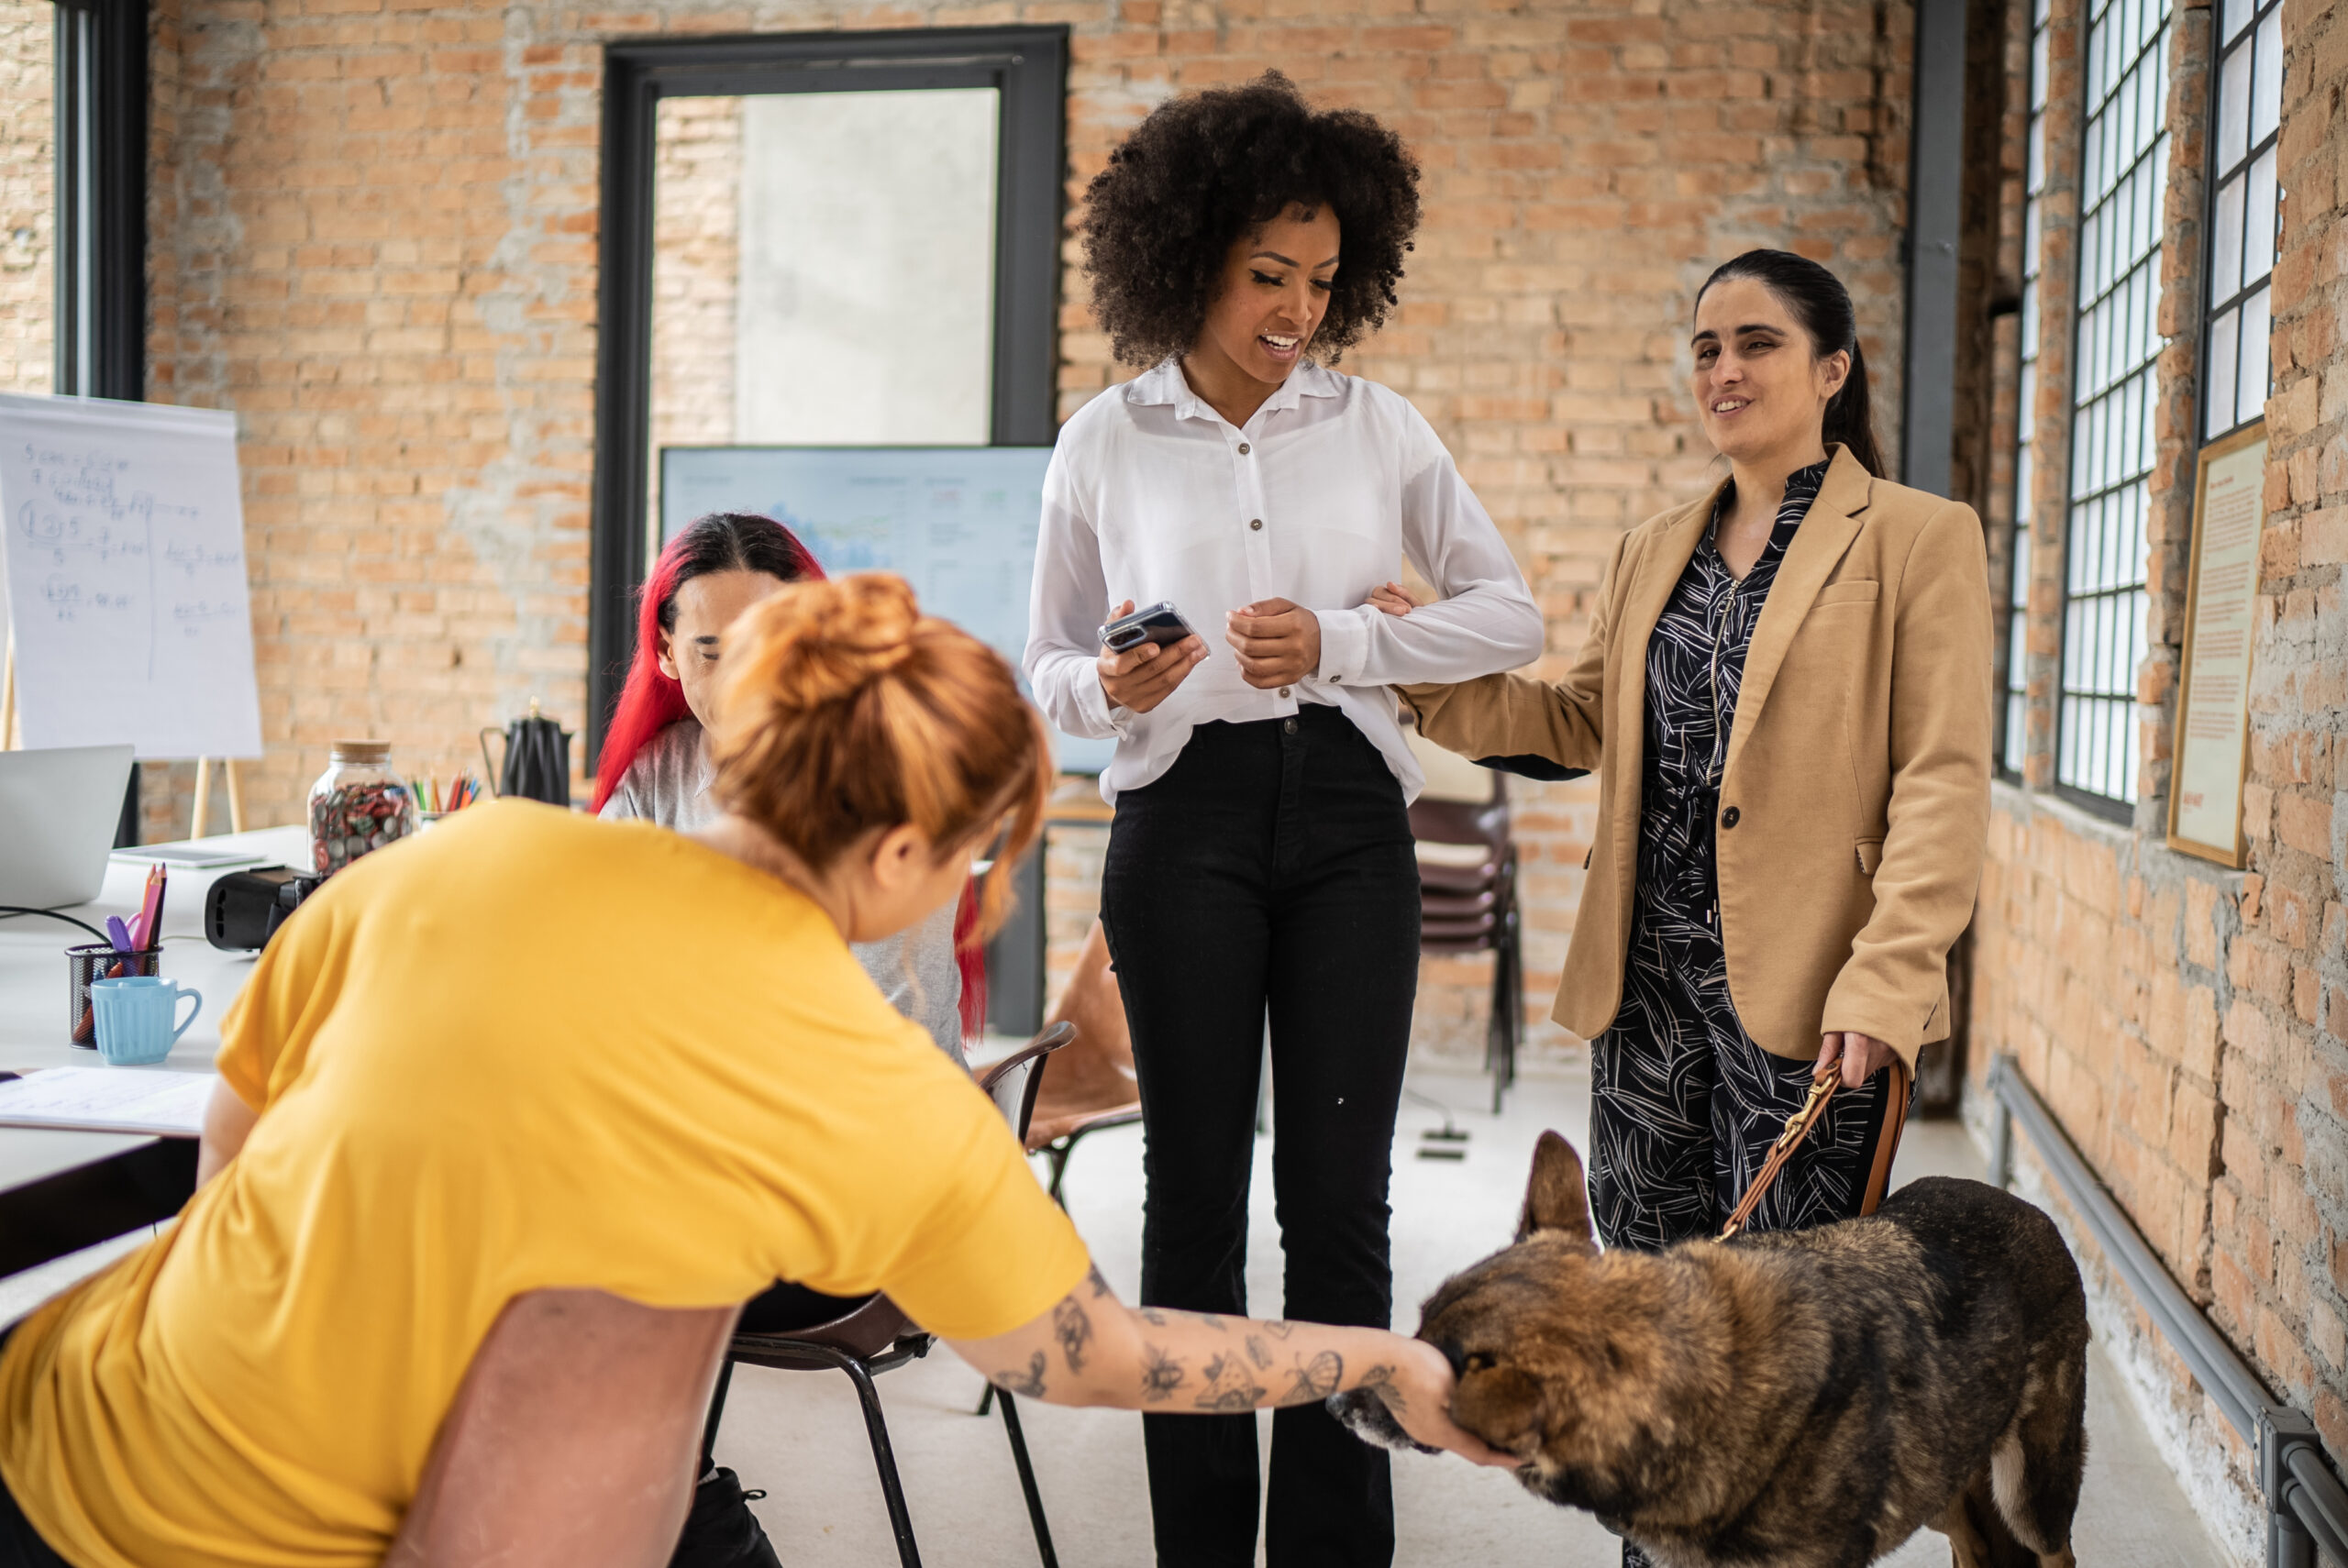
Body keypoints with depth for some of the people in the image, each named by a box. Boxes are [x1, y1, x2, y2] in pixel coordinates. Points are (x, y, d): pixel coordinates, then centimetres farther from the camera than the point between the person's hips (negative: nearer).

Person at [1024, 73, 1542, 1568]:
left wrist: (1342, 642, -9)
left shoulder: (1376, 422, 4)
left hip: (1348, 817, 1)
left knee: (1342, 1205, 1)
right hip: (1186, 822, 0)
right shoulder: (1106, 443, 3)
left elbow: (1512, 611, 6)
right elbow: (1048, 663, 10)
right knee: (1197, 1195, 6)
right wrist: (1107, 688, -14)